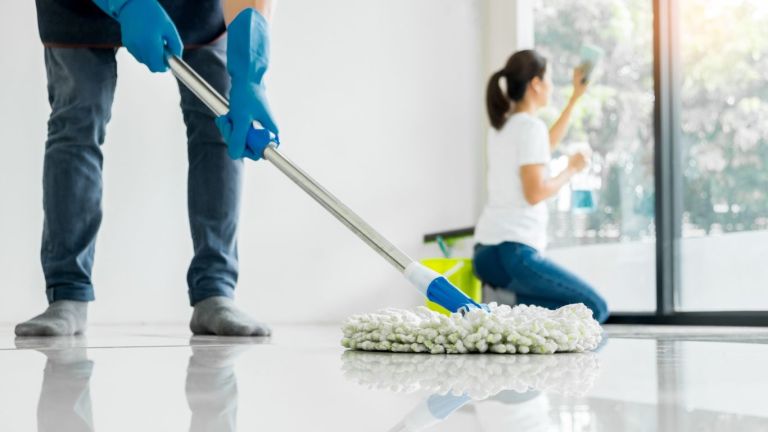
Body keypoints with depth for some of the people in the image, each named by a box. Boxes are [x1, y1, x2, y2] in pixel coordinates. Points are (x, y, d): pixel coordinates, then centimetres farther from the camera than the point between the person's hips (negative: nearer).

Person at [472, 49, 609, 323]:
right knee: (594, 309, -2)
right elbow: (535, 193, -17)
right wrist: (571, 170, 0)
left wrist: (576, 97, 41)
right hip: (512, 253, -9)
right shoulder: (530, 126, -10)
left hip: (486, 253, 9)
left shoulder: (502, 126, 17)